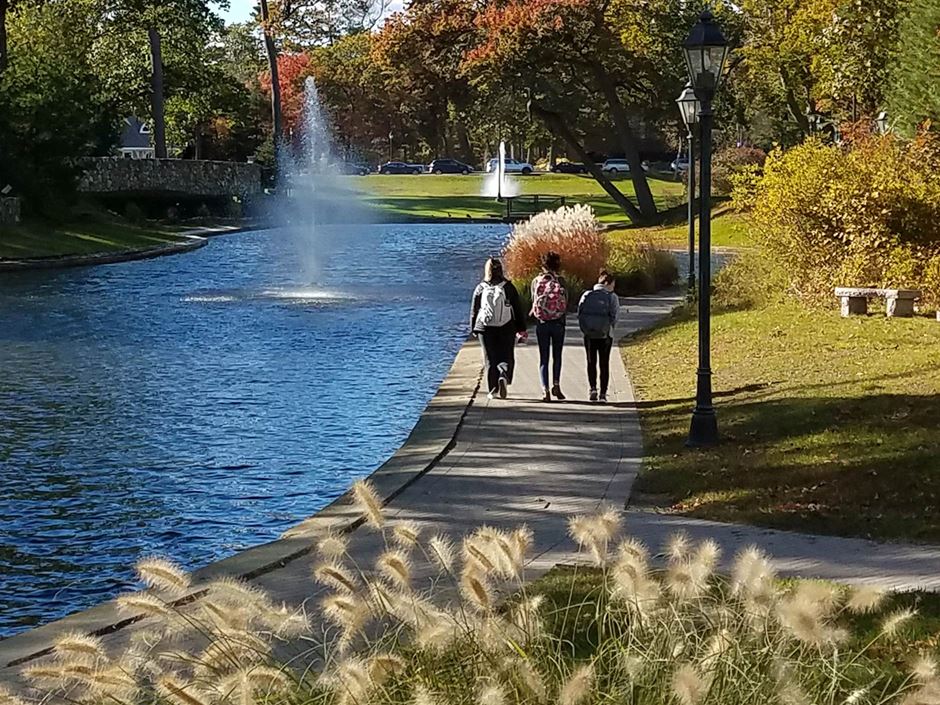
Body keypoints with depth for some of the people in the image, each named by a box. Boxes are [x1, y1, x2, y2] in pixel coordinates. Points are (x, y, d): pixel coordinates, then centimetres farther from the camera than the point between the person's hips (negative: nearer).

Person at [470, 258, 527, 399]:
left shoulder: (480, 288, 0)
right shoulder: (508, 287, -2)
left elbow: (474, 311, 5)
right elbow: (518, 309, 1)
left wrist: (474, 329, 17)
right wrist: (521, 329, 8)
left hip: (485, 329, 1)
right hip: (506, 329, -1)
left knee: (490, 359, 8)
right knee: (506, 357, 8)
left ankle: (493, 389, 5)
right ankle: (504, 376, -20)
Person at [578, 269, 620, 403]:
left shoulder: (587, 295, 2)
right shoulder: (612, 297, -5)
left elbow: (580, 313, -2)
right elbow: (613, 316, -11)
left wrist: (585, 329, 3)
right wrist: (609, 331, 1)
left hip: (589, 335, 2)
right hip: (605, 335, -2)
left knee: (591, 363, 14)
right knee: (604, 364, 8)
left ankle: (593, 388, -2)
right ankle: (603, 394, 6)